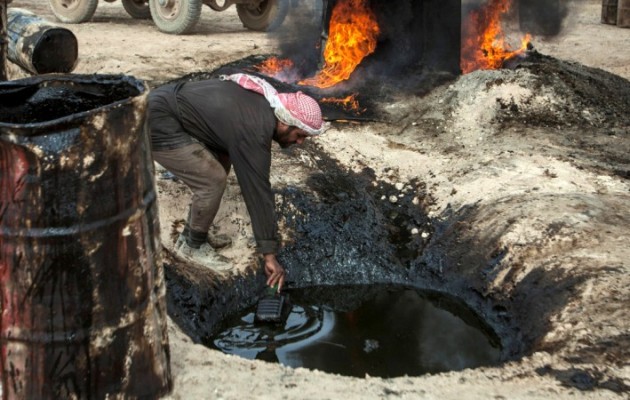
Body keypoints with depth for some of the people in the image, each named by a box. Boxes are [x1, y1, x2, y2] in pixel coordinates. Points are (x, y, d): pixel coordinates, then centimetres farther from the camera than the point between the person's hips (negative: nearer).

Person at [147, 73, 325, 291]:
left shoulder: (262, 100, 5)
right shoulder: (254, 132, -23)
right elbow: (257, 190, -22)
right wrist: (269, 254, -18)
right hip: (158, 126, -10)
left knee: (220, 164, 14)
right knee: (212, 179, -12)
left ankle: (188, 237, 22)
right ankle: (193, 247, 8)